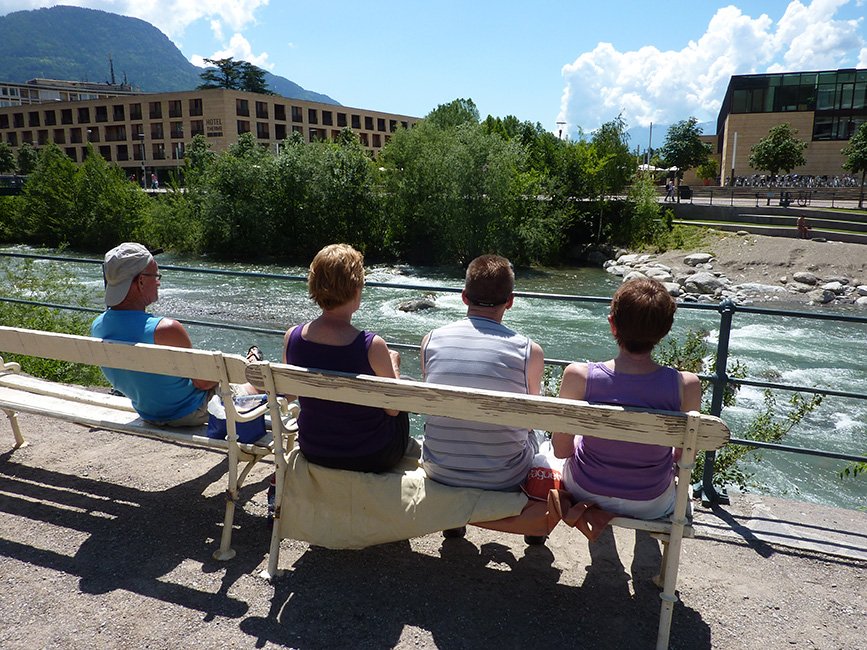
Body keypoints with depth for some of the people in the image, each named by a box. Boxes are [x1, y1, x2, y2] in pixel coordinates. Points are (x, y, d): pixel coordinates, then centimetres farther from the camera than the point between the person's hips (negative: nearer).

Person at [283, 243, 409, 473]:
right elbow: (393, 408, -14)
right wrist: (393, 364, 4)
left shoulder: (291, 337, -16)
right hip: (370, 459, -4)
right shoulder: (372, 346, -29)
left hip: (313, 452, 5)